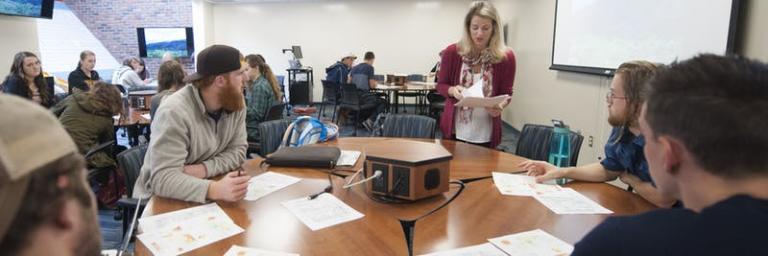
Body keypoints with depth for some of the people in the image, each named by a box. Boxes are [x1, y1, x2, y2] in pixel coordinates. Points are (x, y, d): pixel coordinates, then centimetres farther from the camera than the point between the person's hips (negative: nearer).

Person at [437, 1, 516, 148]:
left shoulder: (506, 57, -8)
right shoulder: (452, 52, -6)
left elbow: (506, 94, 1)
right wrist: (453, 90, -17)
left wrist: (500, 106, -21)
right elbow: (441, 85, 5)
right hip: (454, 130, 1)